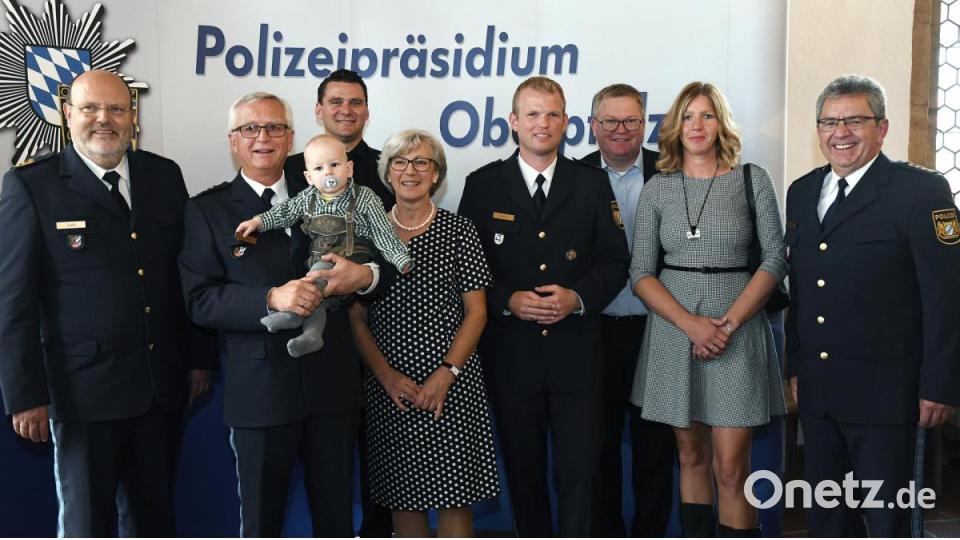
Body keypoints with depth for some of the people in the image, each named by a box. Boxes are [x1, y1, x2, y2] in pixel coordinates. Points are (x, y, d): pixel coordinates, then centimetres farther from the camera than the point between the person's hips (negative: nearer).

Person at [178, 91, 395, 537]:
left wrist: (365, 275, -14)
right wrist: (271, 299, -24)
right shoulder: (207, 210, 1)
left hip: (332, 383, 3)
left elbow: (389, 262, 9)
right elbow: (200, 301, -9)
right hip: (258, 388, -2)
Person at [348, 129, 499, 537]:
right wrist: (387, 375, -8)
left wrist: (446, 373, -11)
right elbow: (356, 318, 5)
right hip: (388, 387, 2)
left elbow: (476, 312, 0)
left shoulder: (459, 231, 1)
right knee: (402, 496, 9)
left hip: (452, 384, -2)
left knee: (454, 495, 0)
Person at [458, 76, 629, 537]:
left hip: (576, 352, 0)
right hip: (510, 355, 0)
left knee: (578, 472, 0)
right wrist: (507, 300, -14)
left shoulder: (592, 184, 7)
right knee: (523, 472, 12)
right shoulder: (482, 184, 4)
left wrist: (578, 297, -12)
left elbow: (615, 261, 6)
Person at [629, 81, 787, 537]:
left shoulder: (753, 180, 3)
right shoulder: (656, 190, 6)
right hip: (674, 327, 2)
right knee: (691, 457, 10)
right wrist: (690, 323, -12)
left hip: (738, 327, -2)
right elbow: (641, 273, 2)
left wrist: (729, 321, -12)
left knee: (730, 468, -5)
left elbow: (775, 259, -1)